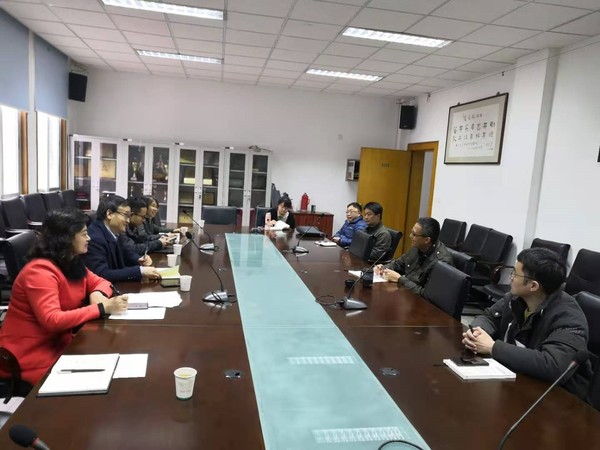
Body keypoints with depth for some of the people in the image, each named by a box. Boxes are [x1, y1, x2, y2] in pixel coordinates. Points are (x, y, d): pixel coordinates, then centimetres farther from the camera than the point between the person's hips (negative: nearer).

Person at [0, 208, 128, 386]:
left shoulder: (72, 263, 3)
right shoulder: (40, 271, -23)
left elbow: (99, 281, 11)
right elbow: (52, 320, -31)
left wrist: (98, 294, -13)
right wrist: (102, 309, -33)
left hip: (59, 343, 8)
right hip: (30, 355, -8)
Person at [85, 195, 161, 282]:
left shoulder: (113, 232, 1)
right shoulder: (94, 238, -22)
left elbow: (124, 252, 19)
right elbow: (102, 275, -30)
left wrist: (139, 260, -1)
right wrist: (140, 271, -31)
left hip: (117, 285, 8)